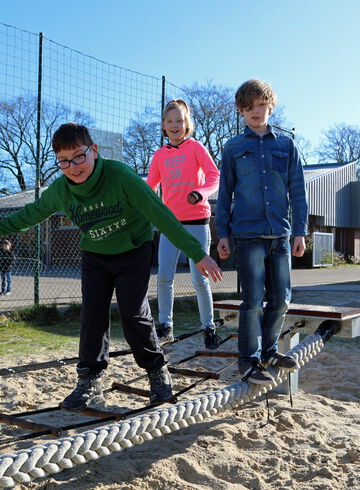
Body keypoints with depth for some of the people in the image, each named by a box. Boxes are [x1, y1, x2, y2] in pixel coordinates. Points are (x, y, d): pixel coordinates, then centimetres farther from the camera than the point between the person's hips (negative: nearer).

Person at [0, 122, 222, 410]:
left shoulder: (121, 177, -28)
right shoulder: (60, 190, -13)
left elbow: (161, 216, -28)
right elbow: (33, 213, 8)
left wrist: (198, 254, -29)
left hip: (134, 251, -4)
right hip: (95, 257, 4)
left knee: (134, 313, -9)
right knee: (92, 314, -4)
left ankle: (158, 371, 13)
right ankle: (90, 382, 9)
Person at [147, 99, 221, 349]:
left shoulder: (195, 147, 1)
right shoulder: (160, 155, 12)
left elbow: (214, 175, -8)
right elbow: (150, 186, 14)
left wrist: (201, 192, -27)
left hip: (197, 220, -3)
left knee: (200, 279, -1)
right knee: (164, 276, -3)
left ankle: (209, 327, 12)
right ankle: (166, 326, 9)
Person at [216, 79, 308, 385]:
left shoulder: (286, 145, 10)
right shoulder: (233, 148, 7)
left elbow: (298, 191, 9)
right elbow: (225, 193, 8)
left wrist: (300, 231, 4)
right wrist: (222, 233, 3)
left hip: (280, 234, 3)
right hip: (248, 234, -2)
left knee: (281, 298, 7)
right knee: (254, 300, -4)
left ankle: (269, 350, 26)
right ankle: (249, 361, 9)